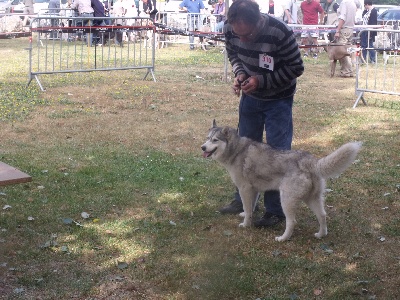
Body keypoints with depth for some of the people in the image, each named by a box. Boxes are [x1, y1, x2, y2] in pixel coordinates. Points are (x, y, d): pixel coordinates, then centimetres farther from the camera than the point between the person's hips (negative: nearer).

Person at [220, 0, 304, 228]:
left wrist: (261, 81, -27)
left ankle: (276, 210, 9)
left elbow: (296, 68, -20)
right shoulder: (230, 29, -18)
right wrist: (240, 73, -17)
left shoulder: (280, 33, -32)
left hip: (278, 100, -5)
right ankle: (243, 199, 30)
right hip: (250, 96, 5)